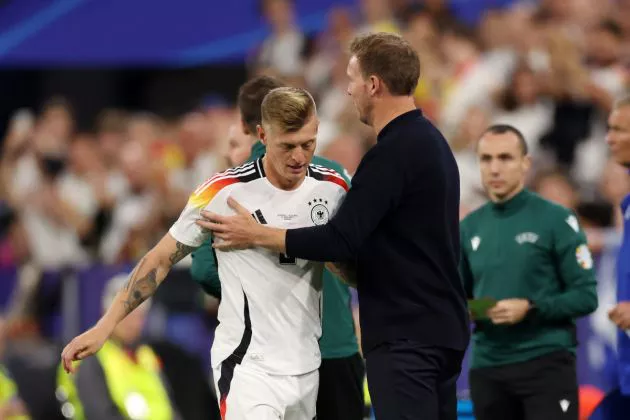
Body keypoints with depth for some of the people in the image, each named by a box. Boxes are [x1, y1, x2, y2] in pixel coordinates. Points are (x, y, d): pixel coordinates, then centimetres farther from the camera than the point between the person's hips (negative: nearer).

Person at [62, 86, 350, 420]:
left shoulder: (333, 189, 0)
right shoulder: (224, 192, -11)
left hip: (306, 365, 5)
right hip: (248, 365, -5)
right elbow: (160, 260, -3)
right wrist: (104, 327, -8)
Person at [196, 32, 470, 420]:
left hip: (405, 336, -10)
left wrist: (256, 235, -11)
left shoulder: (394, 153, -17)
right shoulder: (431, 143, 14)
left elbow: (341, 240, -20)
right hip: (441, 329, 10)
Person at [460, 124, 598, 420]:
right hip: (487, 368, 5)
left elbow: (586, 296, -6)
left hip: (546, 364, -5)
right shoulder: (469, 228, 11)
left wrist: (531, 308, -19)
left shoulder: (555, 220, -4)